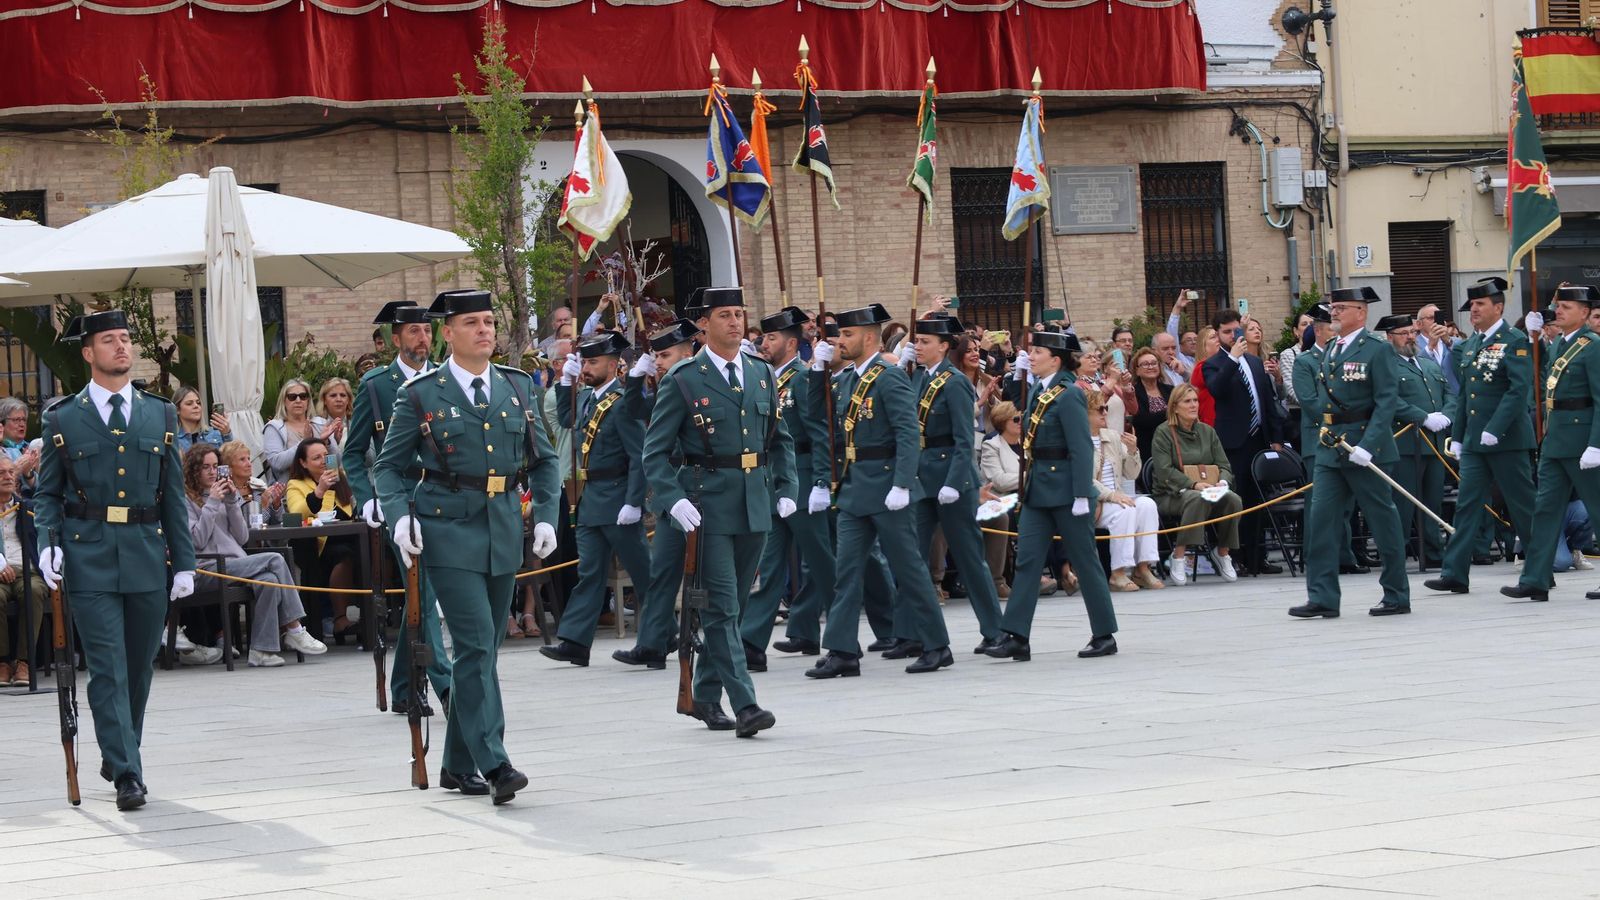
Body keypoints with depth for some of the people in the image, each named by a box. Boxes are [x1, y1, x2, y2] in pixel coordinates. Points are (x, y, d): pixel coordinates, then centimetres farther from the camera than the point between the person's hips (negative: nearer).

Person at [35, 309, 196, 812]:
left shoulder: (160, 415, 11)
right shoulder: (63, 420, 4)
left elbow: (174, 495, 12)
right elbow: (47, 493, 7)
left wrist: (184, 561, 8)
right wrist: (48, 544, -10)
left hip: (147, 559, 3)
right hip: (90, 559, -3)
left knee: (139, 666, 10)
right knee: (108, 669, -9)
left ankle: (119, 756, 28)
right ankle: (126, 774, -11)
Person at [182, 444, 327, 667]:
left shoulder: (220, 493, 23)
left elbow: (242, 538, 14)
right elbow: (197, 540, -11)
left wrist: (232, 503, 4)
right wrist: (212, 503, -10)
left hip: (236, 562, 6)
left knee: (269, 580, -27)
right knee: (275, 560, -23)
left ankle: (262, 650, -28)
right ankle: (294, 630, -21)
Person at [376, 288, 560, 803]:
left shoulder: (517, 387, 10)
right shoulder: (420, 395, -1)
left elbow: (543, 460, 17)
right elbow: (388, 467, 3)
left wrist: (546, 516, 5)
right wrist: (399, 517, -13)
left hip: (504, 532, 5)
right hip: (449, 533, -5)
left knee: (482, 649, 9)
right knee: (475, 645, -14)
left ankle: (459, 766, 19)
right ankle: (494, 765, -17)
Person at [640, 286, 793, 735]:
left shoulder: (762, 374, 11)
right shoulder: (682, 381, -5)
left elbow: (780, 439, 20)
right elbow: (655, 451, -5)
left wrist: (786, 490, 7)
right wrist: (673, 501, -17)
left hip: (755, 505, 5)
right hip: (708, 504, -5)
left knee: (732, 603, 11)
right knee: (721, 606, -9)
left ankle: (706, 695, 24)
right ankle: (744, 705, -14)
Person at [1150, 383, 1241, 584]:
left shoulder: (1207, 432, 15)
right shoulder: (1163, 434, 0)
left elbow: (1224, 466, 10)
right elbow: (1165, 471, -12)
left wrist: (1223, 482, -14)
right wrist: (1194, 485, -25)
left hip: (1210, 492, 4)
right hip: (1170, 497, -4)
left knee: (1233, 499, -26)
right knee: (1197, 499, -38)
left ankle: (1223, 551, -8)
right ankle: (1178, 557, -32)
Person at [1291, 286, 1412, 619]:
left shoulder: (1378, 350, -8)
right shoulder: (1329, 351, 14)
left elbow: (1387, 401, -14)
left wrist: (1367, 445, -22)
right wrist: (1324, 430, 7)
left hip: (1364, 449, -7)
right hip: (1330, 450, 7)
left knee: (1383, 522, 2)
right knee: (1321, 520, -1)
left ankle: (1397, 596, 12)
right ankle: (1322, 598, -1)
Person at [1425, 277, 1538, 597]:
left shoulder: (1515, 342, -9)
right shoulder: (1470, 346, 14)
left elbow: (1519, 390, -18)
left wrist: (1494, 429, -24)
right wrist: (1457, 436, 16)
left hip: (1506, 439, -7)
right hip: (1474, 442, 7)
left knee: (1523, 505, 2)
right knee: (1468, 505, 2)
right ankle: (1455, 574, -1)